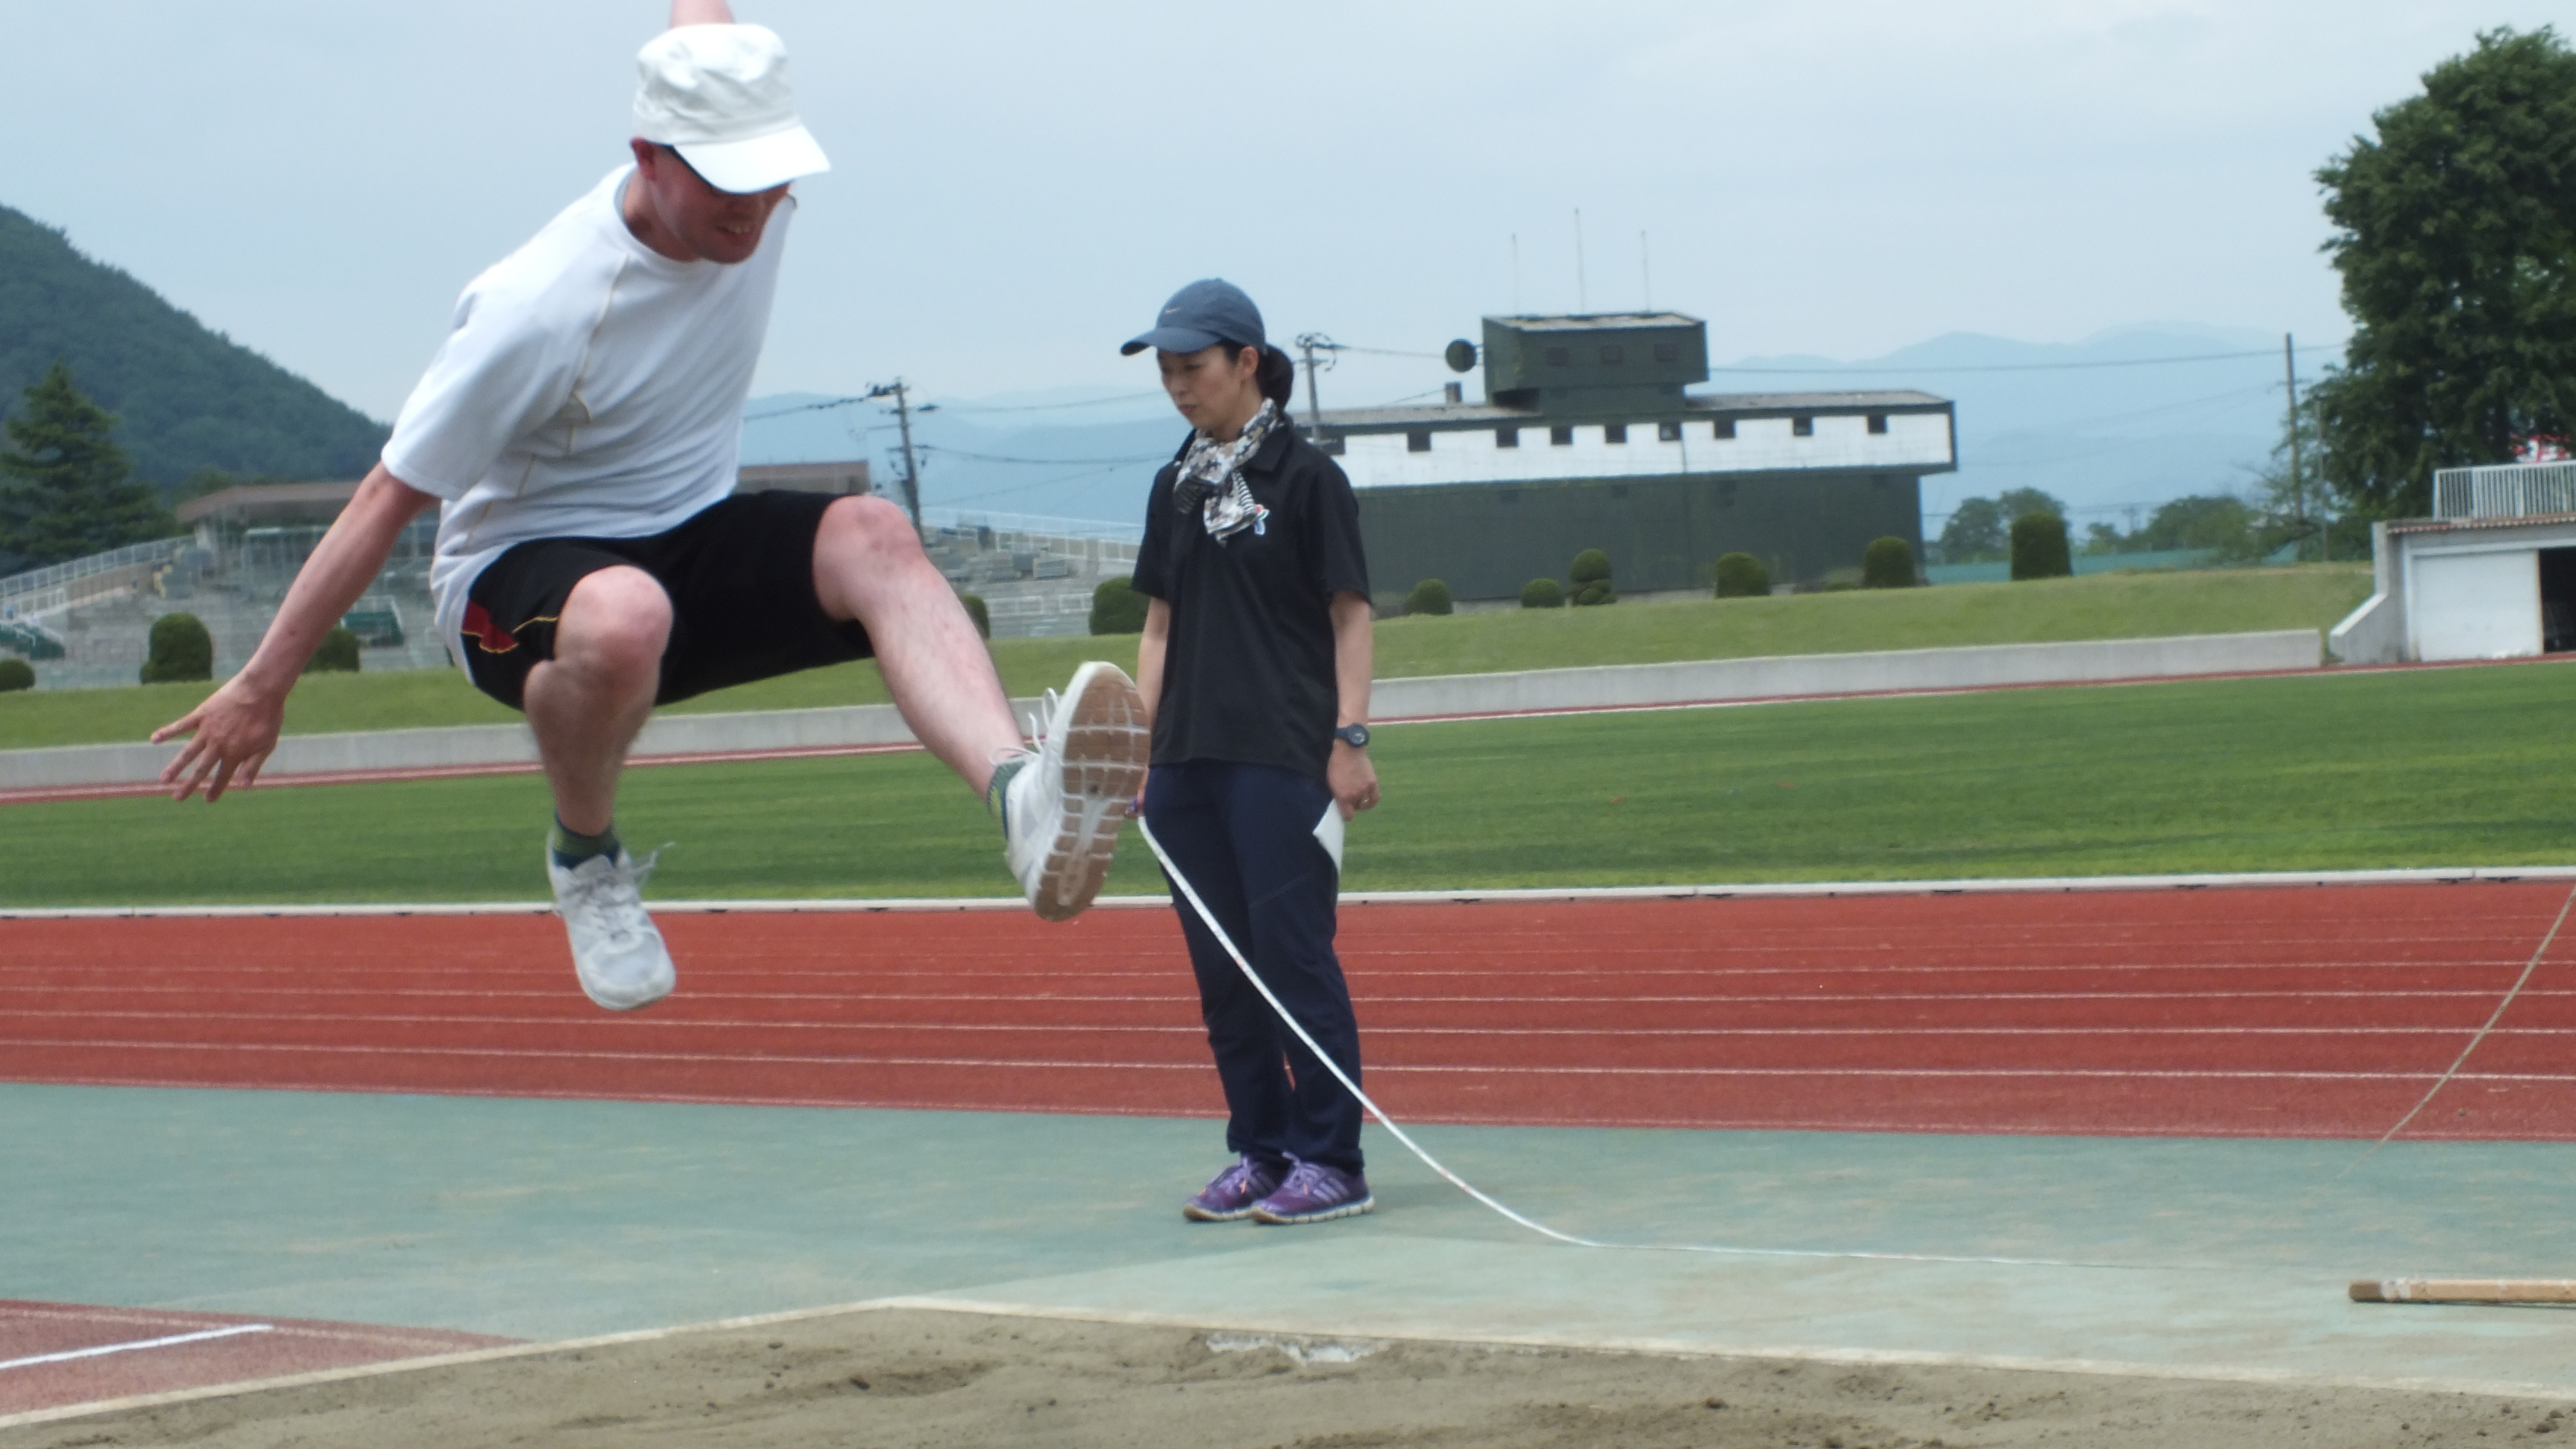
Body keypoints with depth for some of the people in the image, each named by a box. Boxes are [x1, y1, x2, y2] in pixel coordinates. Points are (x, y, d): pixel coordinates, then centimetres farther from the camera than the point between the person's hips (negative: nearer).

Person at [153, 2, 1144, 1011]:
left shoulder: (753, 189, -10)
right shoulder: (538, 311, -26)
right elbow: (391, 498, -16)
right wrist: (264, 686, -11)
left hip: (693, 544, 6)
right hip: (520, 571, -5)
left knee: (872, 536, -27)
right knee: (623, 617, -42)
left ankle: (1022, 799, -51)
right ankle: (585, 855, -11)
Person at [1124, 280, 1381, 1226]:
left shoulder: (1306, 477, -2)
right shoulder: (1176, 489, 14)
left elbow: (1350, 613, -3)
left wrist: (1350, 736, -11)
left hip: (1282, 757, -6)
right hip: (1186, 759, 6)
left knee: (1293, 952, -8)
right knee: (1220, 965, 7)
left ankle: (1330, 1161, -3)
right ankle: (1260, 1152, 15)